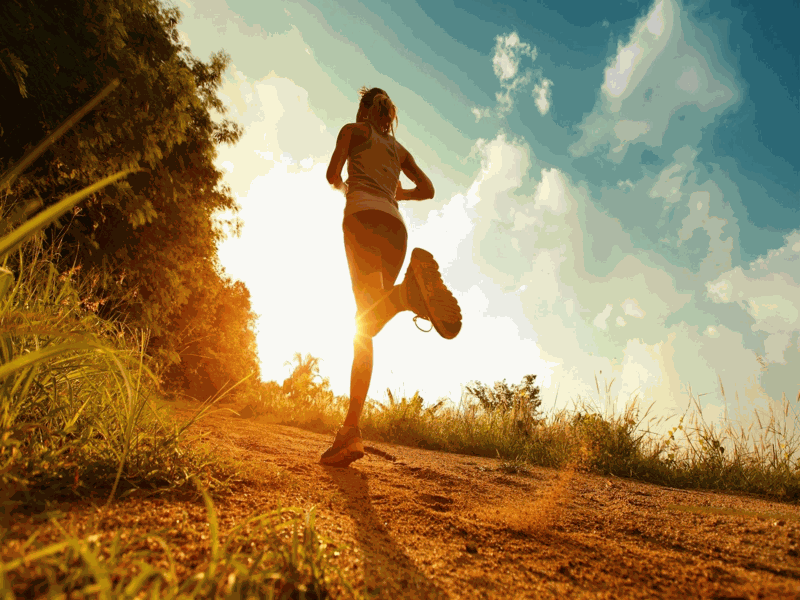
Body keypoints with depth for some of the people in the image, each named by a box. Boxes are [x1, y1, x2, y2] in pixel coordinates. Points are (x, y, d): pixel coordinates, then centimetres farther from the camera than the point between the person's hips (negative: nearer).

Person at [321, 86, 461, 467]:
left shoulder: (353, 129, 22)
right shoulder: (399, 149, 33)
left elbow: (332, 173, 9)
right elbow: (427, 189, 25)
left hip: (364, 216, -4)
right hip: (395, 225, 4)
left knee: (367, 309, -24)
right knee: (368, 323, -3)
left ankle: (410, 291, -57)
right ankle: (350, 431, -15)